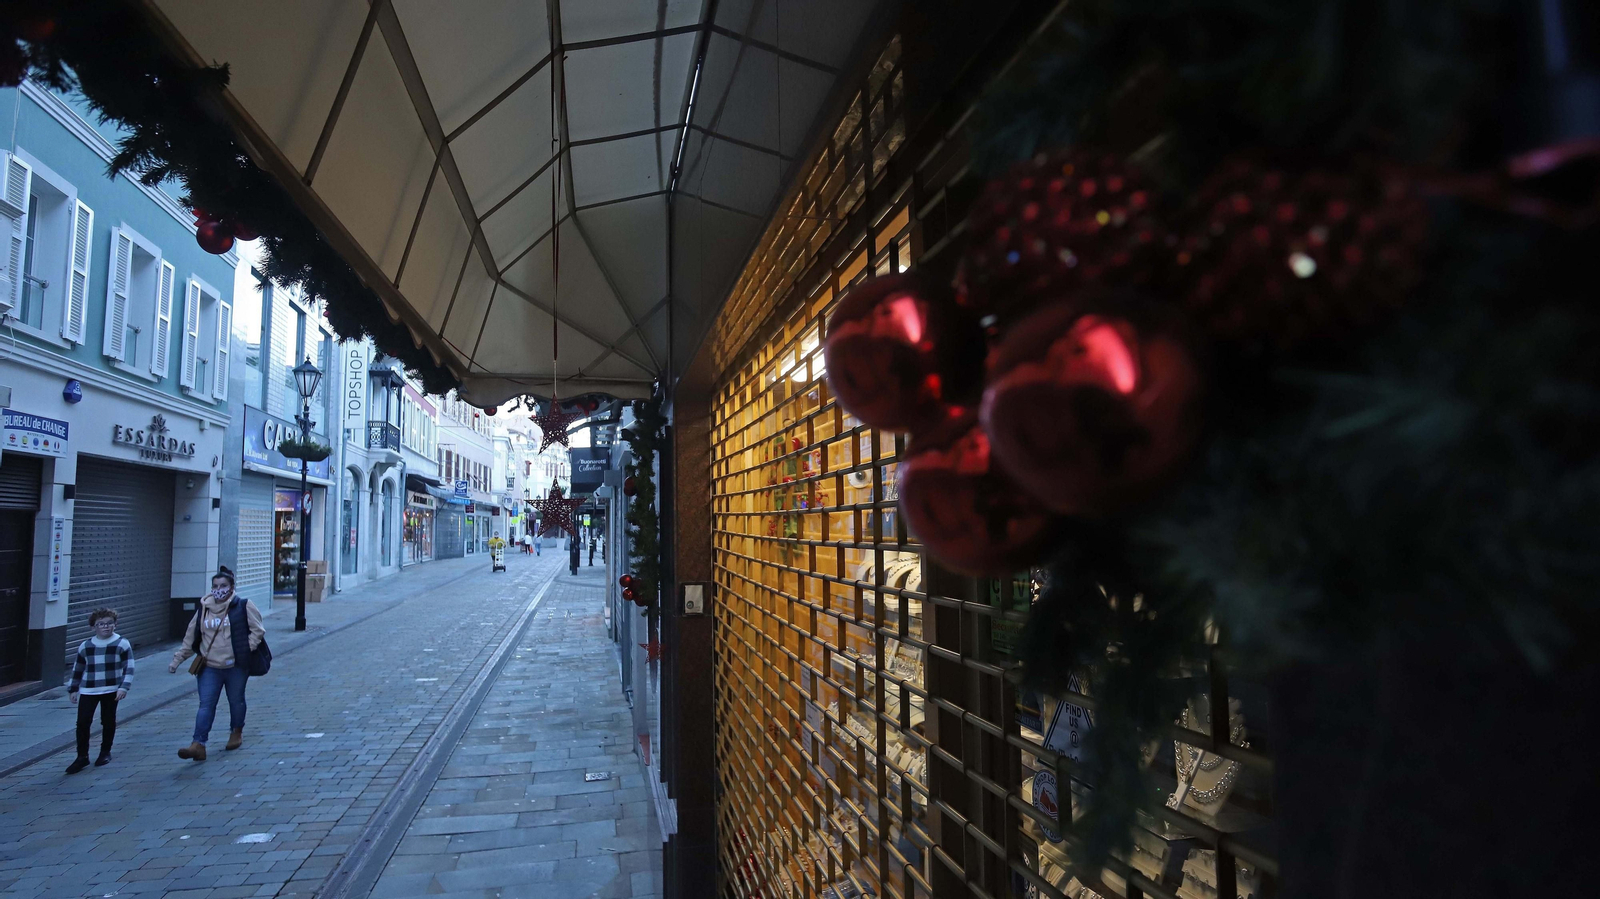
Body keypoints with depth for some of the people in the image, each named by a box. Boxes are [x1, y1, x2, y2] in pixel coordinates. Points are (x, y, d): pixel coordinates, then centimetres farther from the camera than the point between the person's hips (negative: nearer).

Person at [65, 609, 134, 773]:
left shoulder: (122, 644, -3)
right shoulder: (85, 646, 8)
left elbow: (128, 668, -5)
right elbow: (77, 669, 18)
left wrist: (124, 687, -14)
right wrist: (73, 689, 16)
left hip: (111, 690, -2)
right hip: (88, 691, 2)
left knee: (108, 722, 7)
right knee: (82, 723, -4)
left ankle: (105, 752, 24)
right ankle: (82, 757, 6)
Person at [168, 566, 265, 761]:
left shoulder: (243, 607, -5)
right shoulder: (203, 610, 6)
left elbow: (258, 631, -4)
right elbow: (190, 639, 13)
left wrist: (244, 650, -14)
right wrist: (177, 660, 11)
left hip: (236, 667, -2)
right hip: (209, 667, 2)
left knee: (236, 701, 13)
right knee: (206, 705, -6)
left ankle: (236, 733, 35)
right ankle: (198, 745, -10)